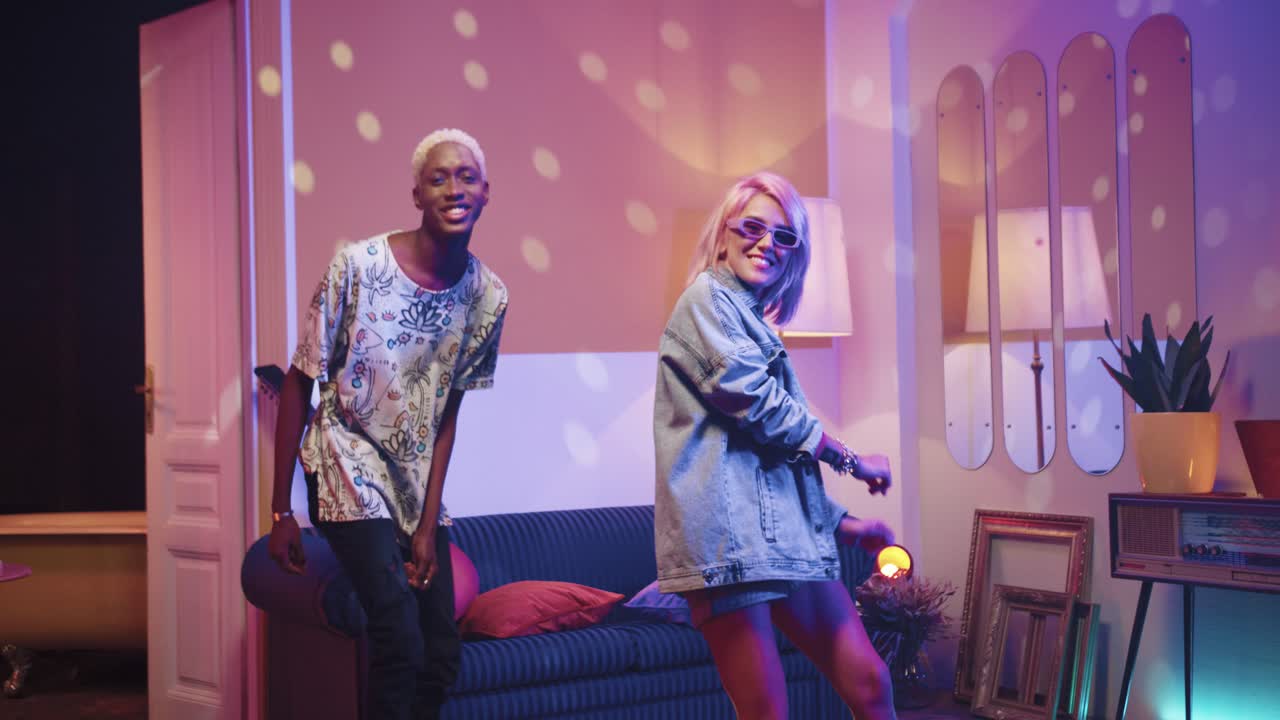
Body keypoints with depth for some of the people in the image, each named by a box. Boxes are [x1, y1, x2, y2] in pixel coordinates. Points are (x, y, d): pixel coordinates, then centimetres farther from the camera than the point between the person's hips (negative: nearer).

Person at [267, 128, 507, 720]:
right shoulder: (358, 266, -16)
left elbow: (446, 410, 3)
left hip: (418, 482, 5)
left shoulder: (488, 296, -4)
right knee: (400, 641, -17)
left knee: (443, 653, 4)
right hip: (350, 468, -5)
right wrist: (280, 511, -8)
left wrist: (428, 524, -2)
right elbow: (298, 383, -9)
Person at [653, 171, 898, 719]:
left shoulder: (756, 326, 26)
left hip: (782, 529, 9)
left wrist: (842, 523, 26)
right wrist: (850, 459, 0)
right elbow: (756, 405, -11)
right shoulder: (707, 298, -1)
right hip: (727, 527, -9)